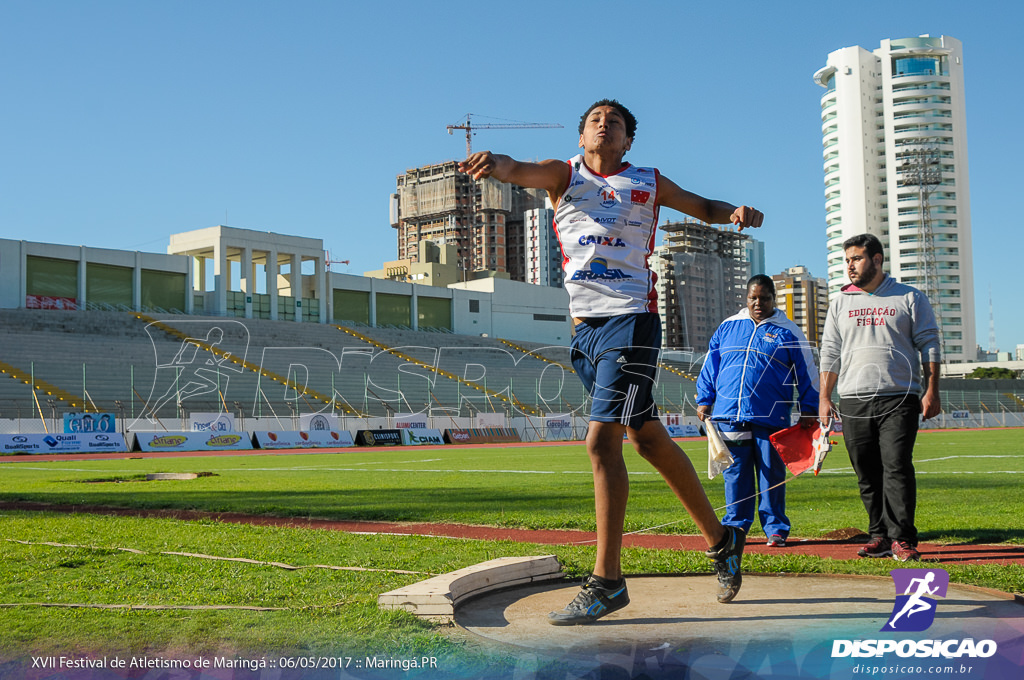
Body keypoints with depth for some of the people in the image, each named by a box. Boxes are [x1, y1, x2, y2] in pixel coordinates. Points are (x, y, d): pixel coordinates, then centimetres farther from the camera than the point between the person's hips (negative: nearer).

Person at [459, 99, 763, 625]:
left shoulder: (648, 182, 10)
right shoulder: (563, 175, 11)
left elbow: (704, 208, 23)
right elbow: (518, 171, -10)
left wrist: (737, 212, 0)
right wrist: (494, 163, -33)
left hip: (631, 321, -4)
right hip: (584, 327, 4)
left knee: (602, 439, -16)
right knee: (645, 437, 12)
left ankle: (606, 581, -11)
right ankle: (720, 539, 29)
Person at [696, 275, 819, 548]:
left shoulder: (788, 332, 6)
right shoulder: (728, 327, 13)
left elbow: (807, 372, 8)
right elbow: (710, 366, 18)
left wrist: (808, 410, 4)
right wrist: (704, 400, 14)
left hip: (770, 418, -2)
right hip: (729, 415, 2)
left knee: (772, 474, 1)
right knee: (735, 473, 6)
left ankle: (776, 528, 10)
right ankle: (735, 525, 15)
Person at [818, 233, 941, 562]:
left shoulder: (911, 298, 8)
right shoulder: (840, 303, 16)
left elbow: (929, 346, 6)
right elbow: (830, 354, 15)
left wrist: (931, 391, -3)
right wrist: (824, 398, 8)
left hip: (900, 399, -3)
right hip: (853, 401, 3)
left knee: (897, 467, -13)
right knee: (867, 474, 3)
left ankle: (902, 539, -10)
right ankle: (880, 536, 11)